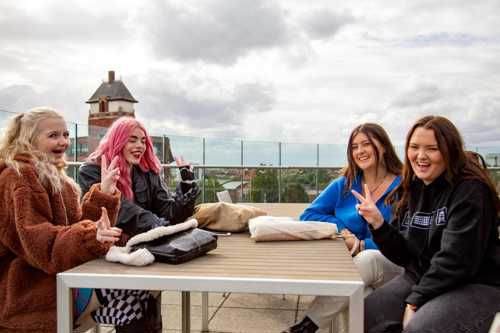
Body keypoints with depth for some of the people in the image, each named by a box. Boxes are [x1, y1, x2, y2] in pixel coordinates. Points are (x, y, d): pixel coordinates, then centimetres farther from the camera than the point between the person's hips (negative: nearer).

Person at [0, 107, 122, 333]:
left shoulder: (53, 177, 14)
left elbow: (76, 225, 7)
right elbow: (37, 243, -20)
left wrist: (103, 194, -6)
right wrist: (91, 237, -34)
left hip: (58, 277, 7)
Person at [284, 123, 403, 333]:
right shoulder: (344, 185, 11)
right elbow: (308, 216, 8)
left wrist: (361, 245, -22)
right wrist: (340, 227, -9)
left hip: (388, 265, -2)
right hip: (347, 262, 2)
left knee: (367, 259, -35)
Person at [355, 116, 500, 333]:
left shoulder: (471, 191, -14)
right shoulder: (413, 189, 7)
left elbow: (455, 260, -21)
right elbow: (403, 255, 6)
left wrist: (415, 301, -19)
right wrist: (378, 223, -9)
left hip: (475, 286, -6)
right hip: (420, 277, 6)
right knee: (365, 315, -11)